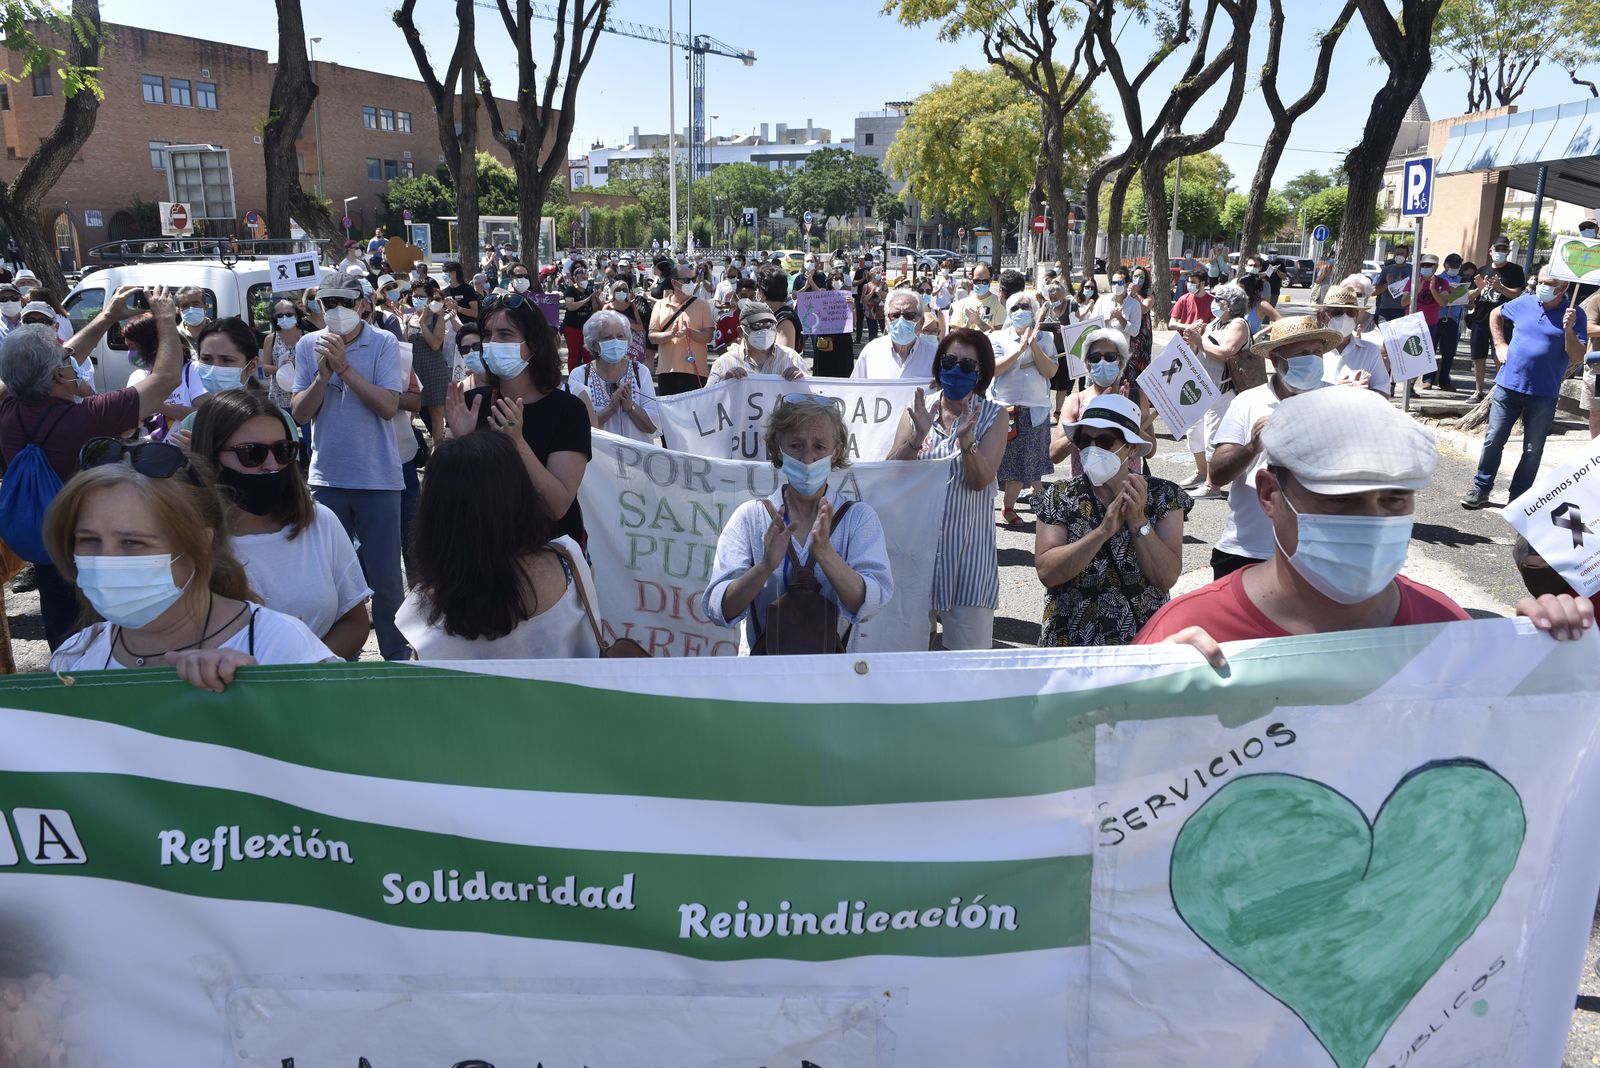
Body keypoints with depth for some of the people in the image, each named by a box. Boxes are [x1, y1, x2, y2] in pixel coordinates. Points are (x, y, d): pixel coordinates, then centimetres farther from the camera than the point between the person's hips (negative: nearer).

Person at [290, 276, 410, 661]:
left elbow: (388, 406, -15)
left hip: (378, 476, -3)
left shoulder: (383, 343, -5)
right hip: (327, 476, 3)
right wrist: (323, 374, -15)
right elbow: (300, 413, -1)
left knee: (384, 574, 3)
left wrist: (344, 367, -19)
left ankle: (397, 655, 16)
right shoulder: (308, 346, 3)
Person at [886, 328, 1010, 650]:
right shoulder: (919, 409, 4)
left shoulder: (992, 415, 0)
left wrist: (965, 439, -28)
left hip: (968, 543, -2)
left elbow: (980, 481, -12)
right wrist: (916, 438, -24)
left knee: (968, 645, 2)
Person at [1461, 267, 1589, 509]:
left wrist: (1569, 330, -25)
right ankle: (1481, 490, 16)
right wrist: (1500, 344, 12)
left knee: (1533, 450, 7)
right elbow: (1496, 314, 23)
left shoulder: (1574, 315, -5)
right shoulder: (1524, 303, 3)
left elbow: (1578, 357, -10)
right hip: (1508, 386, 2)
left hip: (1543, 395, -2)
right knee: (1493, 441, 4)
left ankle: (1518, 498, 17)